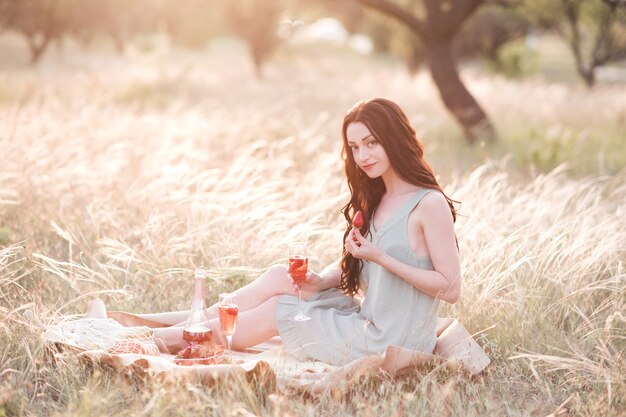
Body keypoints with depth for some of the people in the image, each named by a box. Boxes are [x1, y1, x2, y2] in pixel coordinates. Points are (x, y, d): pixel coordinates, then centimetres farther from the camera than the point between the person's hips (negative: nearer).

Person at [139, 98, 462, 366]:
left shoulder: (429, 204, -17)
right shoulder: (376, 200, 10)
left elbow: (451, 289, -19)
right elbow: (350, 264, 13)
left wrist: (381, 258, -23)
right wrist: (322, 281, -8)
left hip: (392, 345, -7)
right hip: (368, 321, 7)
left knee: (275, 309, -1)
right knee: (279, 276, -2)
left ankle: (175, 337, 15)